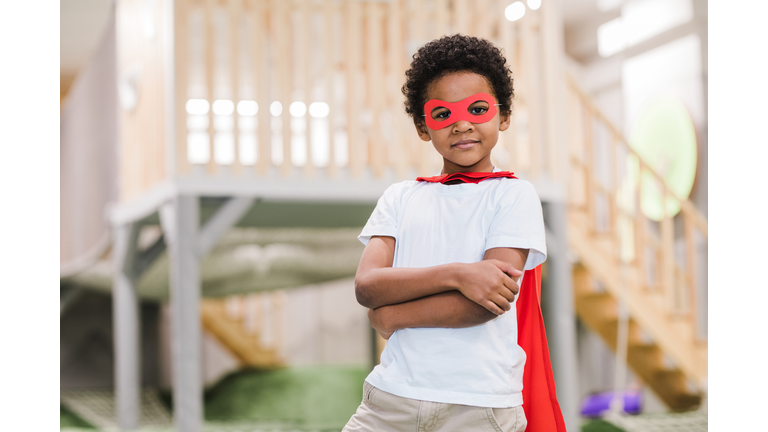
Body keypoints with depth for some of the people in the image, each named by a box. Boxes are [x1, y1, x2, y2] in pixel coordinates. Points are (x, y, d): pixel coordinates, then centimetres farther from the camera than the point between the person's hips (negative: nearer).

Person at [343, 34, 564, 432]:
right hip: (391, 395, 3)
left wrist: (392, 317, -3)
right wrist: (456, 274, -16)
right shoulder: (400, 198, 13)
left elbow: (490, 302, -11)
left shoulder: (513, 195, 1)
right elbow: (366, 286, -3)